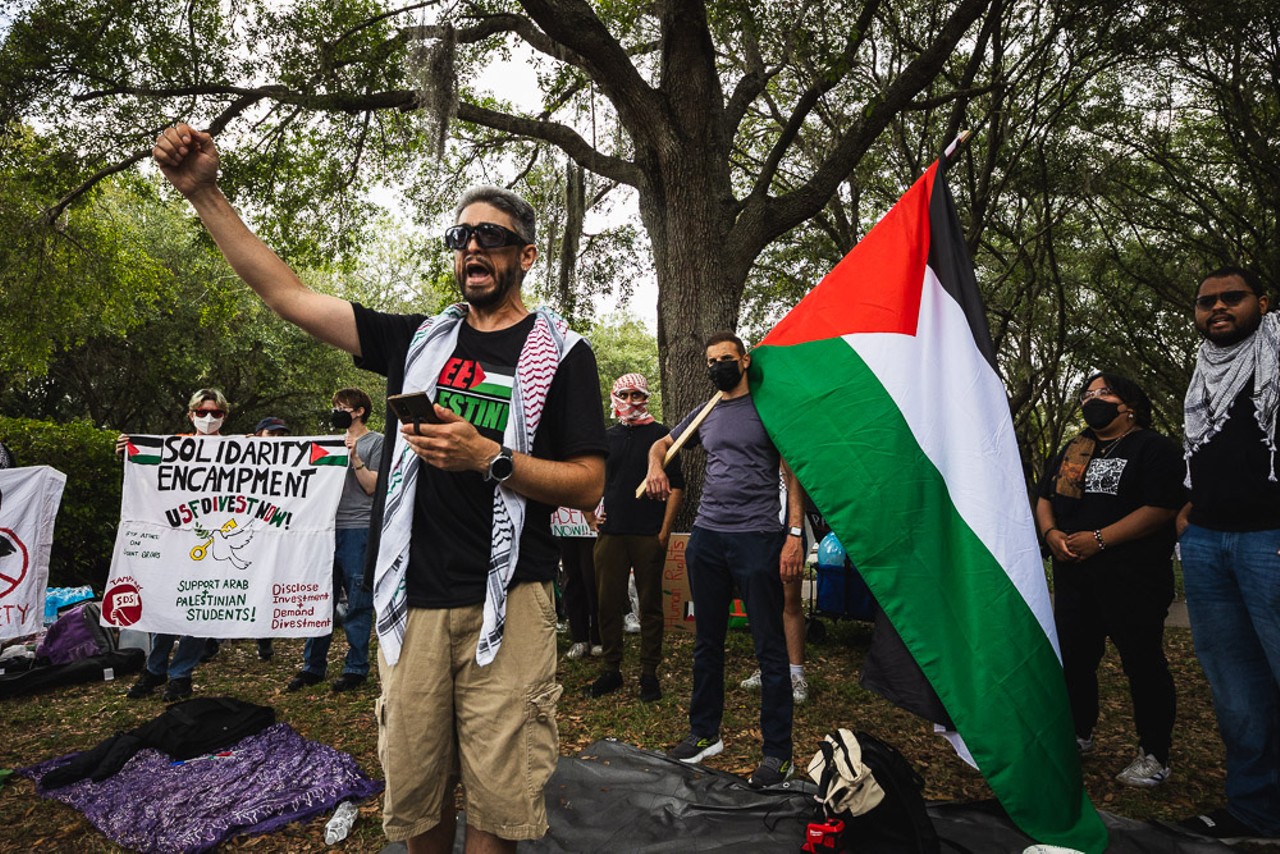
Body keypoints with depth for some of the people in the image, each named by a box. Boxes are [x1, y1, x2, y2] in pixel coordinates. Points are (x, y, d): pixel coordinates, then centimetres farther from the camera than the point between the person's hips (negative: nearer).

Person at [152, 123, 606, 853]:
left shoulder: (561, 352, 0)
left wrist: (490, 459, -18)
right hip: (412, 601, 4)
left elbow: (587, 486, -5)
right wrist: (204, 192, 7)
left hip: (507, 604, -3)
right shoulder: (419, 340, 11)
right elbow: (288, 294, 11)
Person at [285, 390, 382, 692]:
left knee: (358, 603, 0)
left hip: (358, 530, -6)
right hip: (328, 527, 6)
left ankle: (356, 667, 9)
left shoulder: (376, 442, 2)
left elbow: (372, 486, -5)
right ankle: (313, 666, 17)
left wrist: (354, 457, -14)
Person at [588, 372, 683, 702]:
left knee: (650, 604, 4)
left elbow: (676, 486, -2)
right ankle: (611, 670, 20)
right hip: (611, 534, 4)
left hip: (649, 536, -4)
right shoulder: (607, 437, 13)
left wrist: (665, 531, -8)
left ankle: (649, 673, 15)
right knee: (608, 603, 7)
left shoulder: (660, 435, 2)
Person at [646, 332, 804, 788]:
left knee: (769, 646, 0)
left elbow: (793, 473, -4)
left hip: (757, 537, -5)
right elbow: (661, 443, 28)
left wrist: (794, 533, -13)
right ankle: (705, 733, 28)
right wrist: (655, 466, 4)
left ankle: (778, 751, 11)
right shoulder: (703, 416, 16)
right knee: (706, 642, 14)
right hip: (707, 536, 6)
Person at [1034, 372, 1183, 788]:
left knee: (1142, 661, 2)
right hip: (1073, 575, 7)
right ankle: (1079, 734, 30)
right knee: (1074, 656, 13)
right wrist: (1051, 532, -2)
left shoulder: (1155, 448, -5)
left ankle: (1154, 754, 16)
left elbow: (1160, 509, -16)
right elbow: (1044, 498, 18)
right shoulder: (1073, 450, 17)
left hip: (1132, 578, -7)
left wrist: (1098, 539, -19)